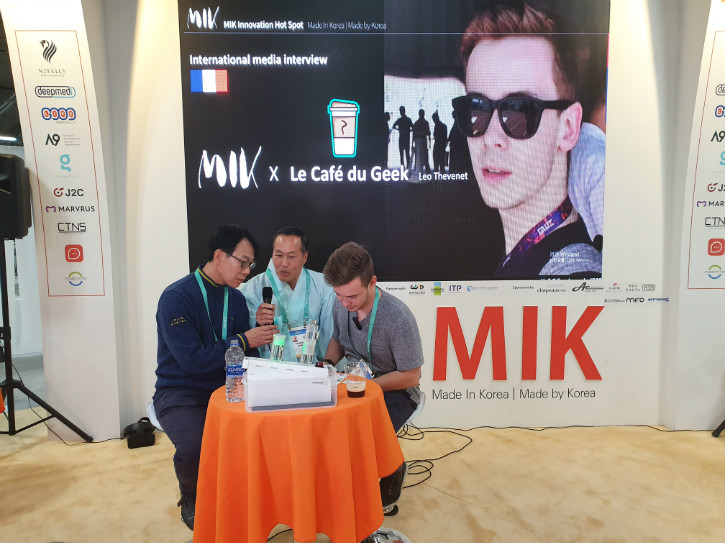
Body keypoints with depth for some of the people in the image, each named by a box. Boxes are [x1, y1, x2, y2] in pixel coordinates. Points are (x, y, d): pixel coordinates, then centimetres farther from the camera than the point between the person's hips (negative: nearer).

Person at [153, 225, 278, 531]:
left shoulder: (236, 299, 7)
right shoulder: (176, 297, -14)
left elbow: (247, 355, 9)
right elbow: (192, 359, -21)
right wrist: (244, 340, -18)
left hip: (224, 389, 5)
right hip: (180, 393, -5)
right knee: (194, 447, -32)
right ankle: (192, 502, 5)